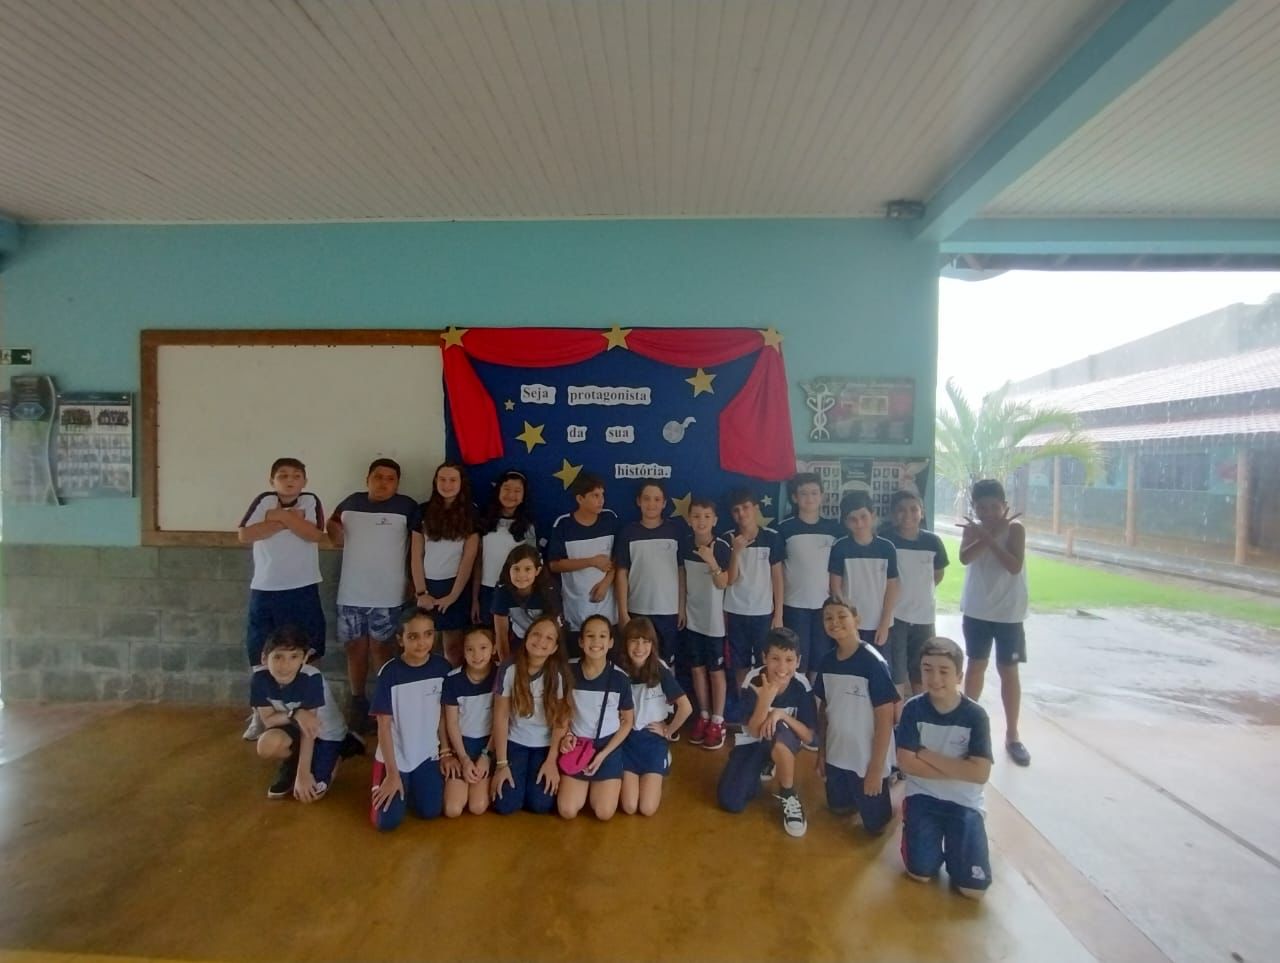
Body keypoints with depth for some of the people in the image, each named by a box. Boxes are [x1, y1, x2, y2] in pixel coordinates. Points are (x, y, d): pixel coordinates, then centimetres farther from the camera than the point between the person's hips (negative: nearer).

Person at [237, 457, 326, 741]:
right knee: (260, 655, 9)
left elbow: (315, 534, -15)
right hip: (264, 590, 1)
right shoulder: (263, 501, 1)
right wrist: (286, 521, -14)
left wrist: (280, 515, -11)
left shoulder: (311, 501, -1)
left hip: (302, 590, -1)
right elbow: (245, 535, -10)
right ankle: (259, 715, 25)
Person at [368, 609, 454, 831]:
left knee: (430, 812, -6)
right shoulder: (389, 673, -19)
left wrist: (446, 752, 3)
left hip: (428, 754, 3)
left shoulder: (442, 667, -9)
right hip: (395, 756, -2)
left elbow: (442, 714, 3)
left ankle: (413, 785, 24)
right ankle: (396, 783, 22)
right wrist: (392, 773, -13)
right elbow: (384, 725, -14)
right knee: (387, 821, -9)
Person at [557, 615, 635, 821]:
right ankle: (587, 784, 23)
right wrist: (565, 735, -11)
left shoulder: (620, 678, -14)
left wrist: (604, 753, -10)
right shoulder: (568, 671, -11)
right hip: (577, 743, 1)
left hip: (608, 745, -1)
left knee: (604, 813, -10)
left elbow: (628, 721, -3)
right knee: (567, 811, -8)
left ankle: (600, 785, 22)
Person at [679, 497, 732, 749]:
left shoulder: (722, 547, -16)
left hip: (714, 618, -4)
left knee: (715, 670, 6)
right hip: (692, 617, 4)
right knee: (697, 668, 13)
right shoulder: (685, 545, -2)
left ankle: (717, 722, 18)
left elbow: (722, 583, -19)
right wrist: (681, 606, 9)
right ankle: (703, 716, 27)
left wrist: (712, 562, -36)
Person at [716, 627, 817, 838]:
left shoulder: (801, 686, -21)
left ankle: (789, 797, -14)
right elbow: (754, 731, -25)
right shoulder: (753, 682, -24)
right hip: (752, 742, 1)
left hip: (785, 743, -1)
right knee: (730, 803, -14)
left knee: (780, 732, -39)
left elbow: (809, 737, -17)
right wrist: (765, 699, -42)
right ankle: (763, 770, 17)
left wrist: (781, 714, -33)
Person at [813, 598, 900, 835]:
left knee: (875, 824, 11)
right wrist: (821, 752, 7)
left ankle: (894, 777, 32)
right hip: (836, 755, 5)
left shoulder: (873, 663, -22)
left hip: (868, 760, -5)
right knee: (838, 808, 20)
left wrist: (877, 768, -17)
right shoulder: (827, 660, -4)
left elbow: (885, 719, -18)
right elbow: (824, 709, 5)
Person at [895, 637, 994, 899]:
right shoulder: (913, 709, -11)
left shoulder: (975, 715, -13)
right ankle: (936, 837, 20)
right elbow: (906, 762, -14)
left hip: (964, 803, 0)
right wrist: (957, 770, -17)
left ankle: (952, 842, 21)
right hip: (923, 796, 0)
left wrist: (928, 755, -17)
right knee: (920, 874, -9)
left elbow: (980, 773, -18)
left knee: (973, 889, -7)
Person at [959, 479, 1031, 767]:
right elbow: (965, 558, -20)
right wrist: (990, 534, -26)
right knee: (976, 665, 14)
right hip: (976, 611, 2)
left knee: (1008, 670, 4)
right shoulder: (971, 528, -2)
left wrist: (989, 537, -24)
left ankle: (1012, 735, 16)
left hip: (1008, 613, -2)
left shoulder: (1015, 528, -9)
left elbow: (1015, 566, -22)